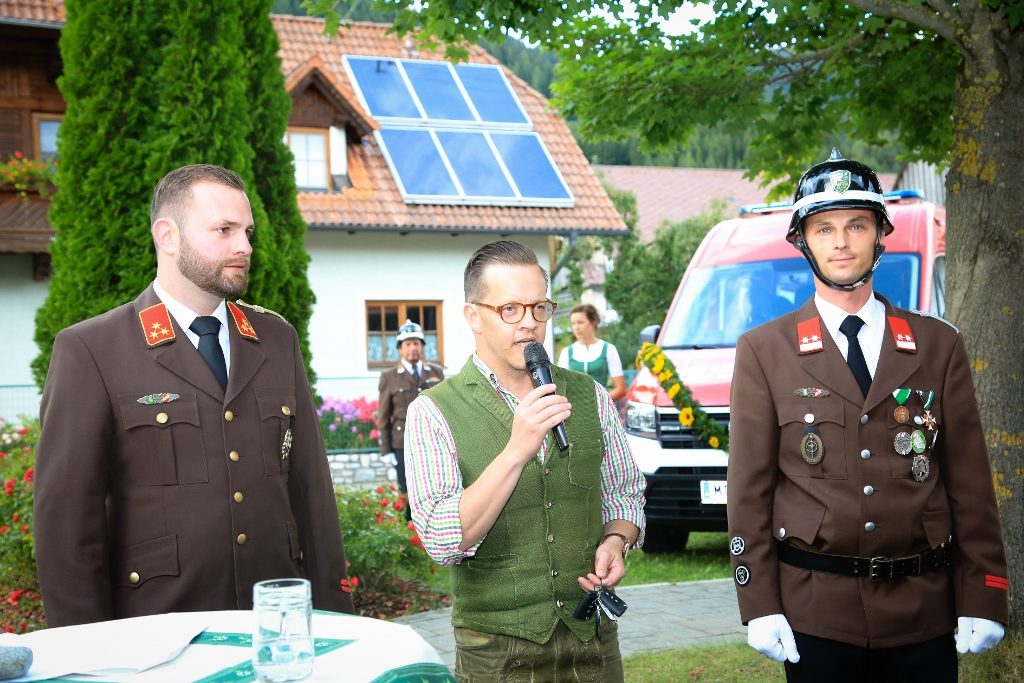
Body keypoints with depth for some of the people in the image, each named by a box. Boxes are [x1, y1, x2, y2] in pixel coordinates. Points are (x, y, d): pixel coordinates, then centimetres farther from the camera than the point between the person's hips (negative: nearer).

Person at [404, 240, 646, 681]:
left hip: (594, 639, 4)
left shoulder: (589, 396, 3)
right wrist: (516, 450, -26)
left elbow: (624, 496, 14)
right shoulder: (434, 413, -10)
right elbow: (442, 543, -19)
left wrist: (615, 541, -8)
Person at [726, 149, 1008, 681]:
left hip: (924, 611, 2)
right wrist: (759, 606, -5)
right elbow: (749, 489, 0)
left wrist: (981, 599, 0)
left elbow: (969, 481, 5)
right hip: (815, 611, -1)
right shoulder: (764, 351, 1)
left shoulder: (939, 345, 6)